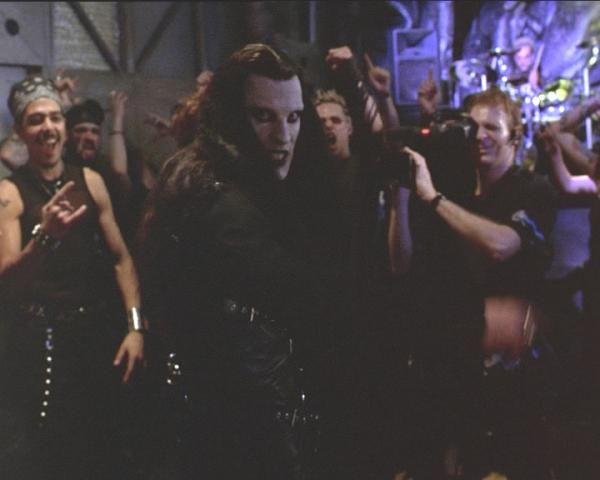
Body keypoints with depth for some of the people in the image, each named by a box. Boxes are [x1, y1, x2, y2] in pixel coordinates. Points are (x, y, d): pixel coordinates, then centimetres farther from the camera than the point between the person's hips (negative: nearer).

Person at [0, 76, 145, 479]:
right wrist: (45, 235, -37)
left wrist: (135, 326, -5)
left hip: (99, 332, 4)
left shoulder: (90, 181, 5)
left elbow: (121, 258, 6)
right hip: (38, 341, -3)